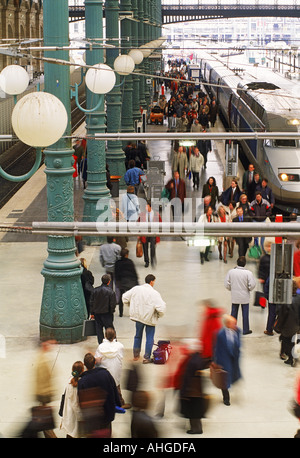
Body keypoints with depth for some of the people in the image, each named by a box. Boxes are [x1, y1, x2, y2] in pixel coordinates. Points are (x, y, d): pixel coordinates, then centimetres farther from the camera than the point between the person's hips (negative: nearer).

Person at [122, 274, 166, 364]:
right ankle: (147, 358, 13)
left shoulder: (136, 289, -6)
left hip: (137, 316, 4)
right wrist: (159, 315, -4)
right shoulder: (154, 293, -19)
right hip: (150, 318, -4)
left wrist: (132, 307, 16)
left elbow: (125, 297, 4)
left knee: (138, 336, 23)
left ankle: (136, 355, 33)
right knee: (149, 338, 10)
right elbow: (161, 307, -26)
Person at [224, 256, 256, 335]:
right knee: (245, 314, 9)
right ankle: (245, 330, 16)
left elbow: (227, 284, -4)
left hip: (234, 296, 2)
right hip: (244, 297, -2)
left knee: (234, 312, 15)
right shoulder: (248, 273, -17)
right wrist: (249, 289, 4)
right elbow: (252, 285, -17)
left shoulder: (231, 272, -9)